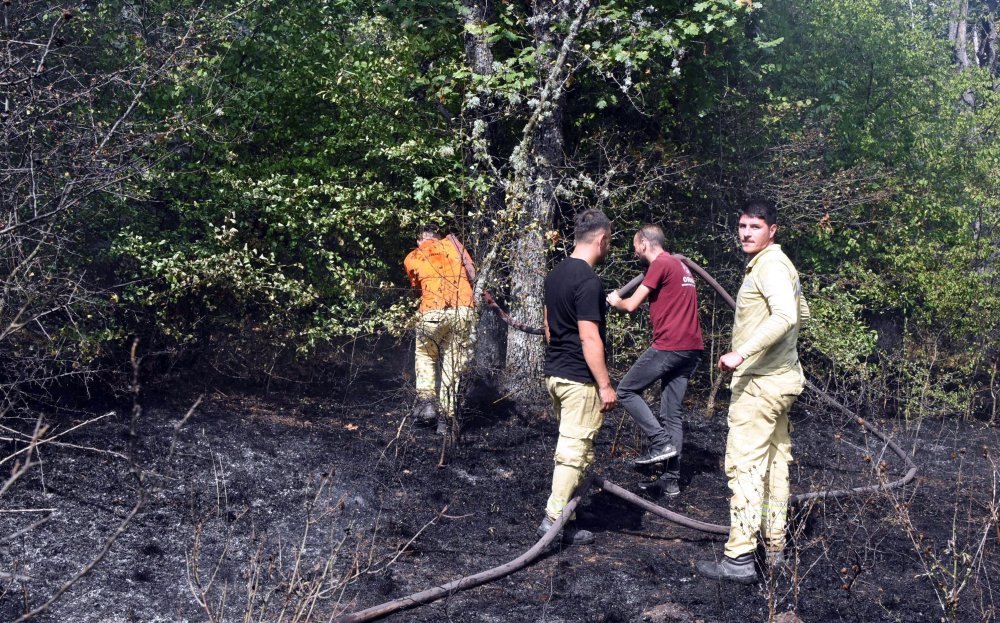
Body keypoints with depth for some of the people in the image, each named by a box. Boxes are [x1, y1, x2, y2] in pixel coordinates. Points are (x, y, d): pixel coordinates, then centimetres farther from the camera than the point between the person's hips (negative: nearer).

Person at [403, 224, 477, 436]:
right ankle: (446, 419, 9)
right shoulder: (451, 243, 18)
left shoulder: (411, 258, 17)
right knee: (453, 363, 10)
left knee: (425, 355, 24)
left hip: (433, 312, -1)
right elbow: (471, 273, 16)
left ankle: (426, 400, 7)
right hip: (464, 310, 1)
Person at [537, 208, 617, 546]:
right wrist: (605, 385, -17)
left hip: (554, 373, 9)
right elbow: (589, 338, -21)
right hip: (579, 379, -9)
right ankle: (555, 520, 0)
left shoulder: (556, 274, 10)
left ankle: (560, 509, 26)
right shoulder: (589, 281, -19)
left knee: (569, 446, 19)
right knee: (575, 451, -2)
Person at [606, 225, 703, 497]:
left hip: (669, 346, -9)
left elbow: (632, 305, -9)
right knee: (672, 413, 10)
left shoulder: (660, 265, -8)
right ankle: (671, 480, 10)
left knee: (626, 391, 4)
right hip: (692, 347, 9)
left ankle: (661, 441, -4)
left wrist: (616, 301, 12)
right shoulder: (679, 265, 21)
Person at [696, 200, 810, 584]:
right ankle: (774, 548, 24)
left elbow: (786, 316, -32)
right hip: (779, 378, 11)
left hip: (760, 381, -11)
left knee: (744, 465, -11)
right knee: (774, 462, 15)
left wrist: (742, 352, -35)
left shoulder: (770, 266, -15)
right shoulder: (776, 264, 18)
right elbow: (802, 313, 31)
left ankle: (739, 559, -11)